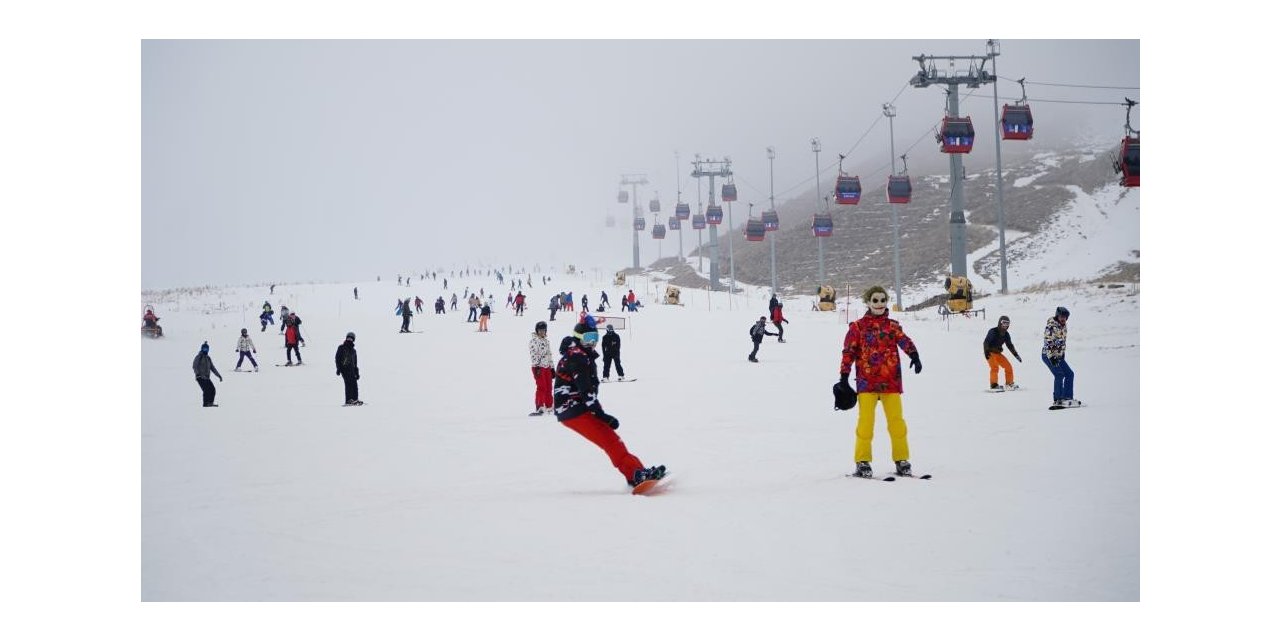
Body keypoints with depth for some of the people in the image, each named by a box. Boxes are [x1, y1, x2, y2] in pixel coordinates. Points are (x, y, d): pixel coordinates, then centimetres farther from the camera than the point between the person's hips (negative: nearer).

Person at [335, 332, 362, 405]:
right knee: (348, 383, -18)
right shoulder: (341, 348, 7)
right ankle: (349, 400, -24)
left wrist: (357, 373, 22)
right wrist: (338, 368, -11)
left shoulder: (353, 350, 23)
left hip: (351, 369, 6)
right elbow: (337, 358, 0)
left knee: (354, 384, -3)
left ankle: (355, 399, 1)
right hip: (344, 368, -6)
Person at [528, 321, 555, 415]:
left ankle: (548, 407, 18)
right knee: (541, 387, -13)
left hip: (547, 366, 7)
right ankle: (539, 408, -12)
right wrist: (536, 366, -22)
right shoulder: (534, 340, -5)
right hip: (538, 367, -7)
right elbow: (533, 354, -14)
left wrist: (552, 367, 20)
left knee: (549, 388, 8)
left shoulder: (546, 341, 18)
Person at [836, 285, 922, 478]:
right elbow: (849, 351, 5)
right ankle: (863, 462, 1)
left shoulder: (892, 326, 13)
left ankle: (902, 460, 8)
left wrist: (914, 355, -25)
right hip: (867, 381, -2)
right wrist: (844, 376, -3)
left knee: (896, 421, -1)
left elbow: (904, 340, -6)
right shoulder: (858, 326, 8)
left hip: (891, 381, 2)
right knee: (866, 421, -6)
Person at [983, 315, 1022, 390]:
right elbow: (986, 342, -21)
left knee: (1008, 367, 5)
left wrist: (1016, 355, 14)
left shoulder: (1006, 334, 7)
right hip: (990, 353, -8)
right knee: (995, 367, -25)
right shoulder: (993, 332, -14)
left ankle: (1009, 383, 18)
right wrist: (986, 353, -32)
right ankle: (994, 385, -26)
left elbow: (1010, 345, 17)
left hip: (998, 353, 8)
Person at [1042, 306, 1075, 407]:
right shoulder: (1051, 326, -17)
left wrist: (1063, 353, 21)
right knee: (1059, 374, -19)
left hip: (1059, 356, 9)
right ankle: (1058, 400, -19)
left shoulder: (1063, 326, 9)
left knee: (1070, 374, 8)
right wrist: (1051, 357, -27)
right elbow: (1048, 343, -22)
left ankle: (1068, 397, 13)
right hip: (1048, 355, -9)